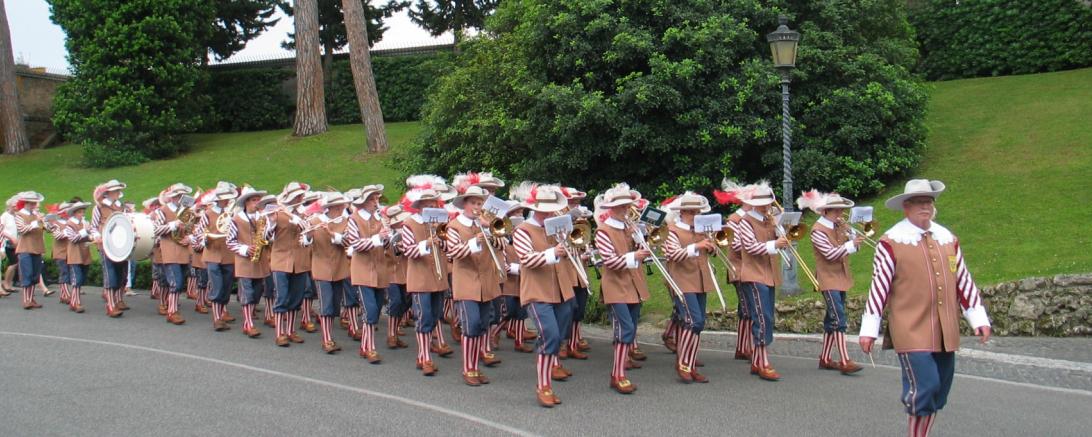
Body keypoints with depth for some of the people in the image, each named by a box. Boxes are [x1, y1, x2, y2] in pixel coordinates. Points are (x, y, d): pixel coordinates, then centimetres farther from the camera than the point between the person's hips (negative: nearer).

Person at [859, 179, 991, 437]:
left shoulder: (948, 239, 11)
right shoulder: (892, 242, -7)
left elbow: (964, 282, 14)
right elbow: (878, 287, -7)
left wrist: (979, 318, 10)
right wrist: (869, 329, -7)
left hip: (945, 332, 6)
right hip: (912, 332, -6)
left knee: (939, 391, 11)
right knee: (923, 387, -13)